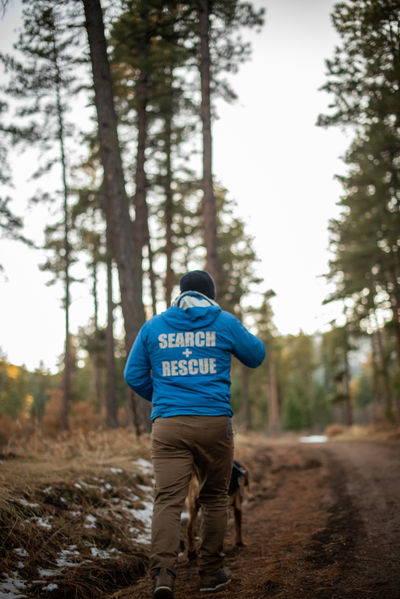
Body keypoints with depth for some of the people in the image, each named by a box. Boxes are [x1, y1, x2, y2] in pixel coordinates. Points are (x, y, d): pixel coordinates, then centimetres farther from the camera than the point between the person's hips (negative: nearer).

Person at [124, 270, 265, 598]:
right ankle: (211, 572, 21)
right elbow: (257, 356, 18)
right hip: (214, 423, -1)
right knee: (215, 498, 14)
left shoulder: (153, 326, 11)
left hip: (168, 425, 1)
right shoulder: (225, 322, 5)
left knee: (168, 500, -3)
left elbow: (134, 375, 13)